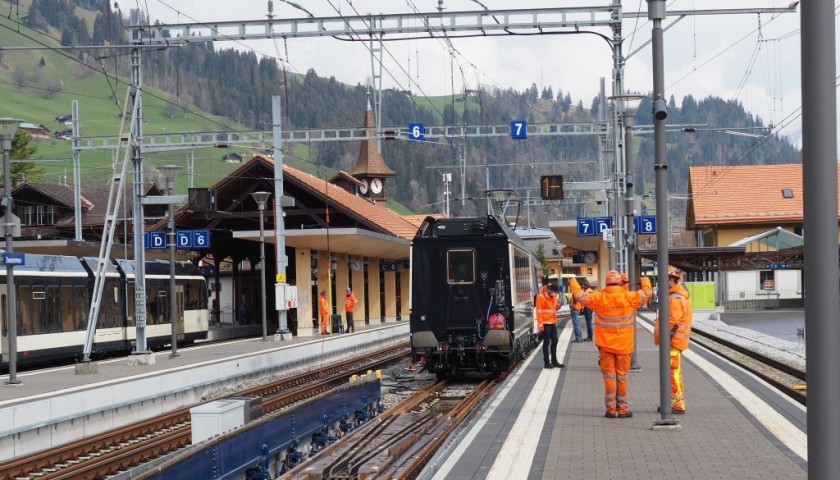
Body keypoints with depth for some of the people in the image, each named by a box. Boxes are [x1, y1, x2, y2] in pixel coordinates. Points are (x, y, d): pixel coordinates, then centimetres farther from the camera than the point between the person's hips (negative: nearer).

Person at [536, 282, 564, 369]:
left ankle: (554, 361, 21)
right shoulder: (541, 297, -13)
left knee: (554, 341, 11)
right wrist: (540, 324, -19)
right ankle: (547, 362, 2)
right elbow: (539, 311, -15)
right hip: (546, 323, -8)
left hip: (553, 323, 8)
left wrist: (558, 306, -1)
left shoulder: (553, 296, 11)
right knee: (546, 342, -3)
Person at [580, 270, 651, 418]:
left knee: (609, 376, 5)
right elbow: (645, 294, 6)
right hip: (623, 345, 0)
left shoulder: (599, 298, -7)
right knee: (622, 376, 7)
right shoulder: (628, 297, -8)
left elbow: (582, 297, 6)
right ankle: (623, 409, 9)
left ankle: (611, 409, 4)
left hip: (605, 344, 0)